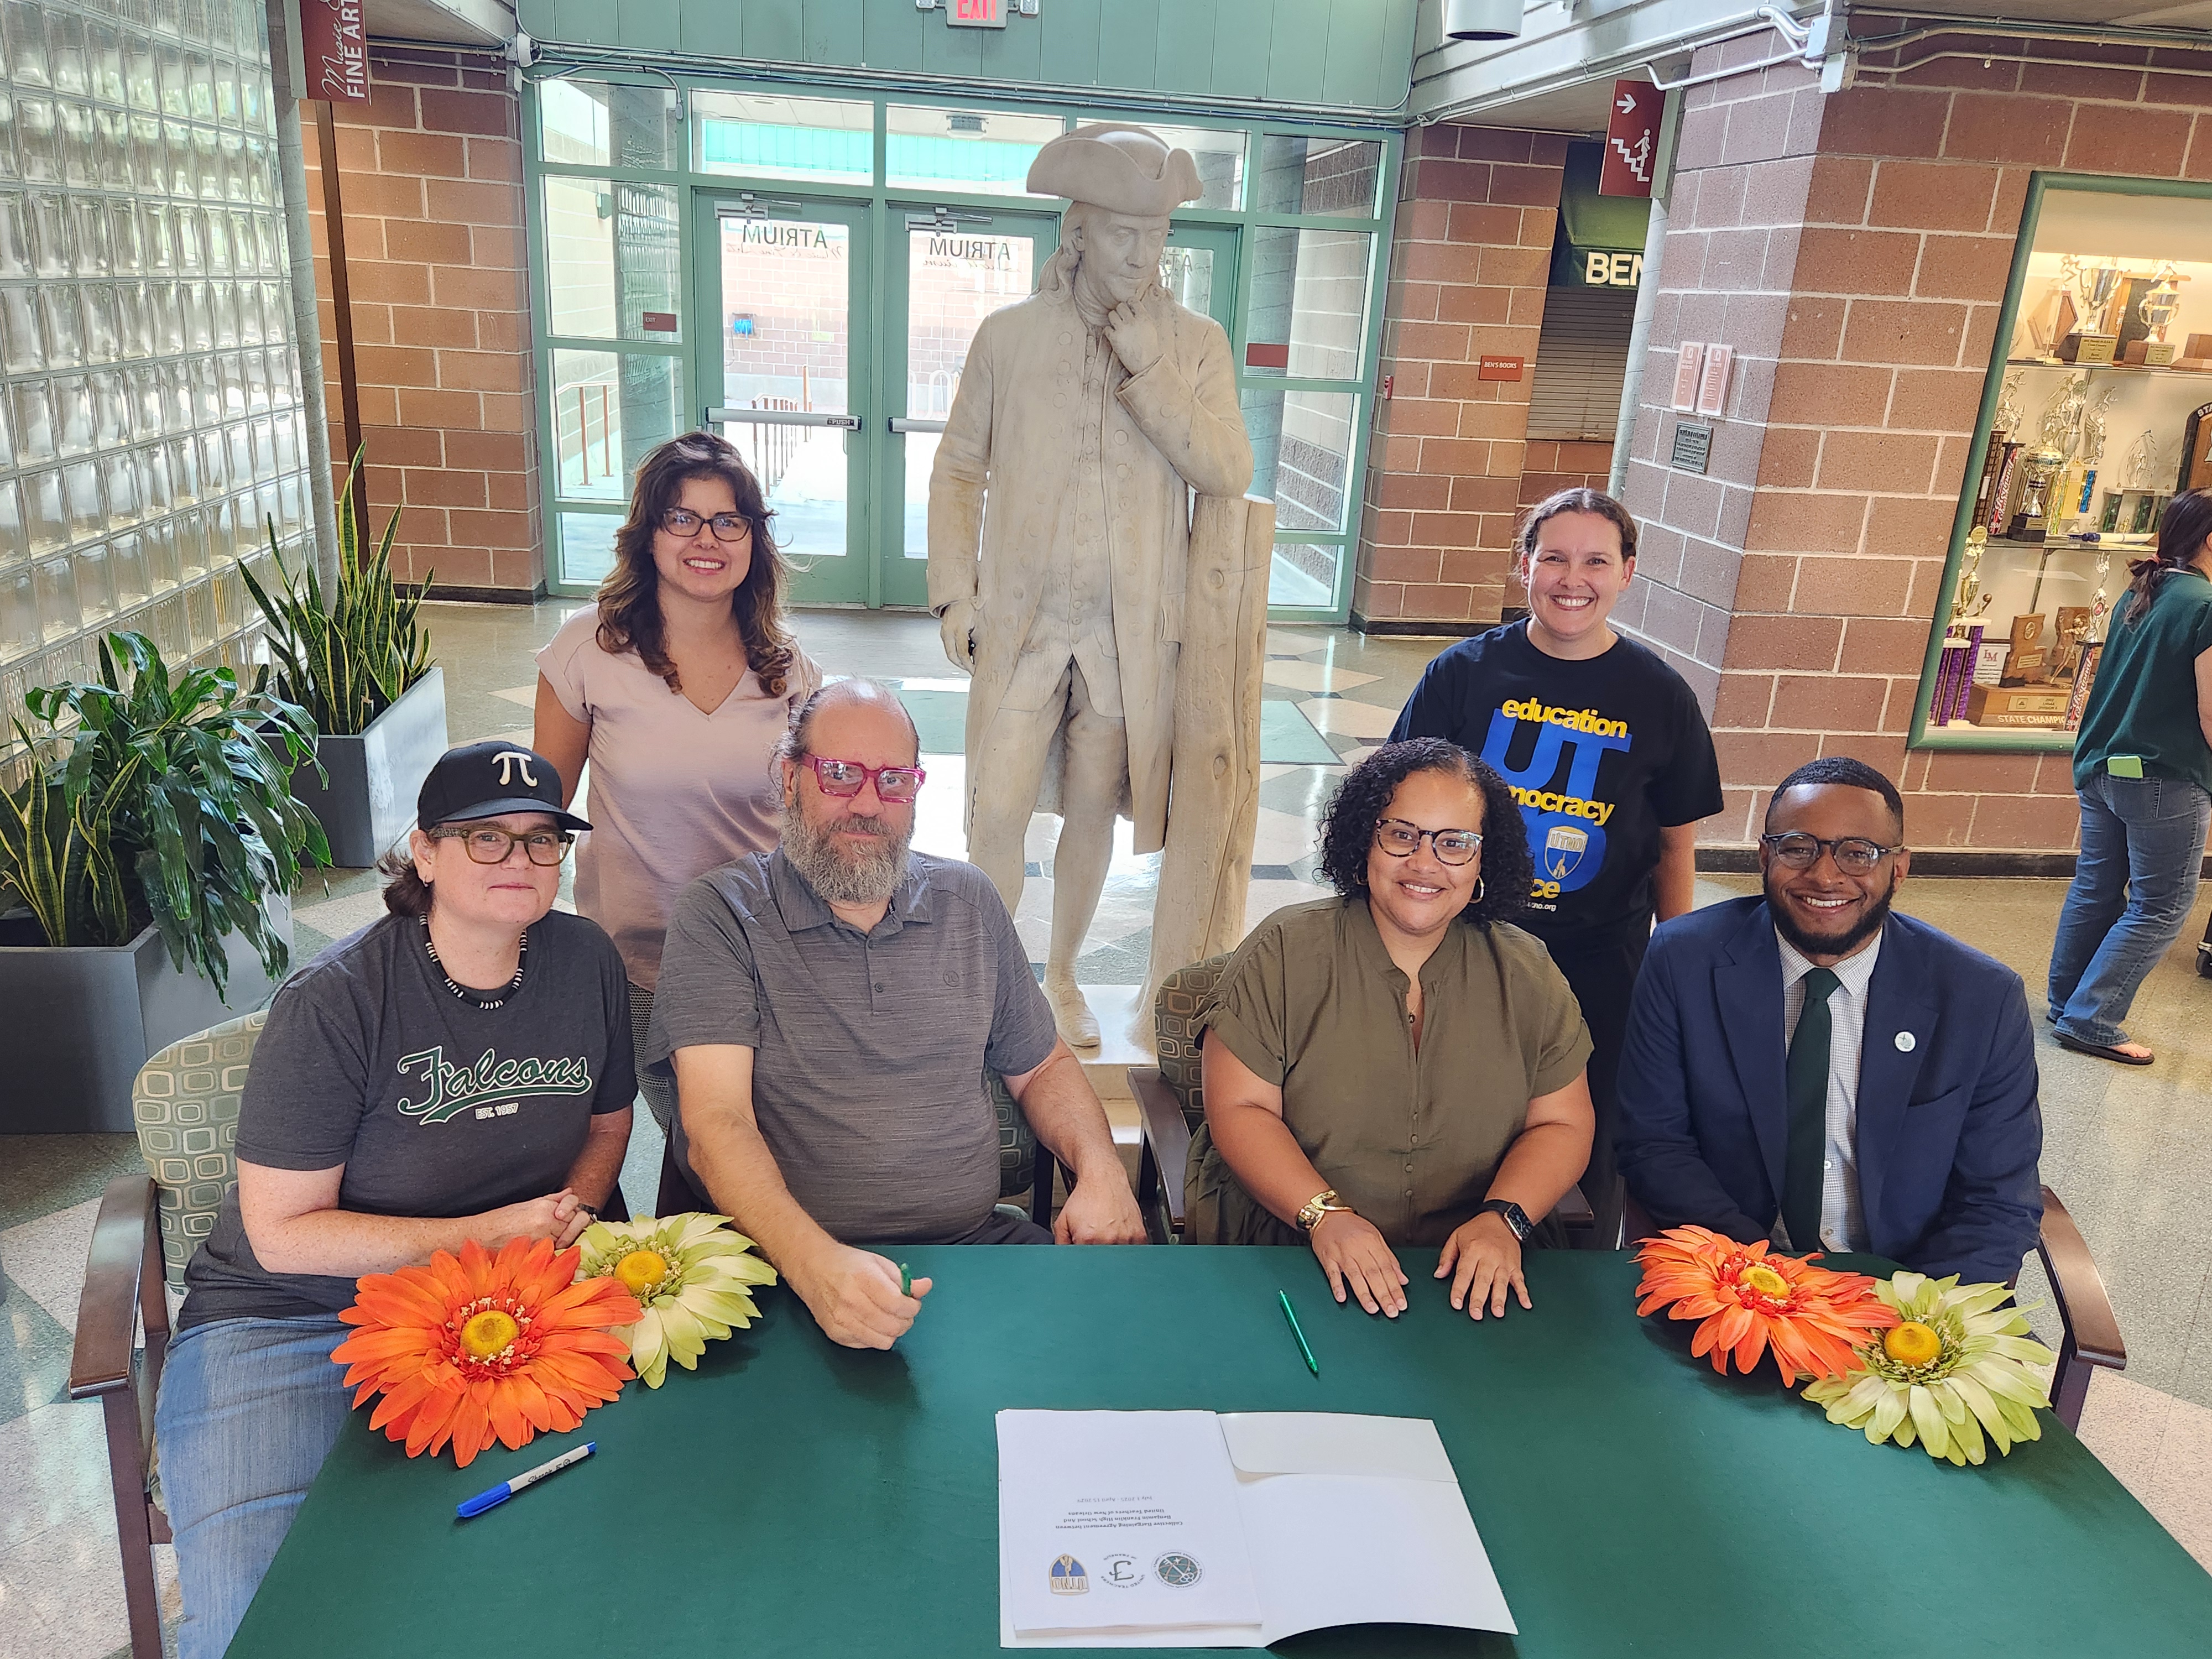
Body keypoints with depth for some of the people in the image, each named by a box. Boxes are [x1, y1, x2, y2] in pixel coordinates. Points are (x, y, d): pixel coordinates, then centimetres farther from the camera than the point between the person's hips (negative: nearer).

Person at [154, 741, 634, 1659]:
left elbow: (607, 1117, 16)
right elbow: (281, 1232, -13)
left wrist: (571, 1208, -5)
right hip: (289, 1318, -3)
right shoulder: (336, 1002, -16)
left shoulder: (586, 962, -2)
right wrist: (485, 1234, -19)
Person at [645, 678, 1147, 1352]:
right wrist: (815, 1263, -32)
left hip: (976, 1242, 5)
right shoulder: (722, 913, -2)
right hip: (785, 1263, -4)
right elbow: (716, 1123, -14)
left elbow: (1042, 1067, 22)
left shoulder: (968, 901, 13)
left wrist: (1101, 1169, 0)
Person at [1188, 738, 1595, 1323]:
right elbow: (1239, 1110, -6)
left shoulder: (1526, 976, 5)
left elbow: (1561, 1125, 8)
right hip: (1280, 1248, -3)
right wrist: (1324, 1216, -19)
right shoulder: (1285, 952, -3)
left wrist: (1502, 1218, -10)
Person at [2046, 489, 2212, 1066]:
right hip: (2165, 780, -8)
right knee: (2160, 907, 2)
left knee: (2096, 888, 17)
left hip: (2101, 767, 8)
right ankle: (2090, 1022, 3)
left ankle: (2067, 1003, 26)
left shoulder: (2139, 594, 8)